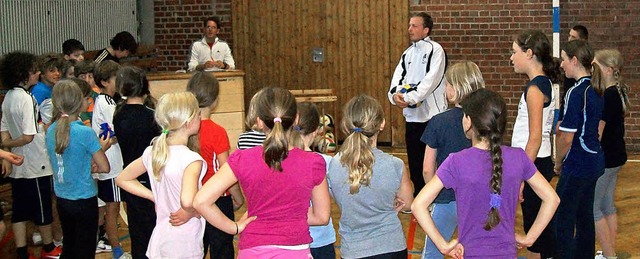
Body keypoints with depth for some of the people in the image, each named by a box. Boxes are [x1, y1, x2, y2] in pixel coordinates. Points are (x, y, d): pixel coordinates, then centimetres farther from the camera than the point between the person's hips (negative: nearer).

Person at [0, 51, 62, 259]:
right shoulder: (26, 99, -21)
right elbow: (29, 136, -24)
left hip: (18, 165, 8)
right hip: (35, 164, -8)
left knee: (20, 210, 11)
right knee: (43, 209, 11)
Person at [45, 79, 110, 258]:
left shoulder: (51, 131, -1)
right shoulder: (85, 132, -20)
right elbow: (104, 168, -15)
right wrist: (101, 148, 3)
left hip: (62, 200, 6)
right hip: (84, 200, -6)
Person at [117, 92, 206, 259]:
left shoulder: (152, 152, 0)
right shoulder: (192, 159, -22)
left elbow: (123, 179, 13)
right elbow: (188, 200, -39)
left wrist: (156, 198, 7)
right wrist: (191, 213, -17)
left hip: (159, 241, 7)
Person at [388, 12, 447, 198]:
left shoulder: (435, 50, -7)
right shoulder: (408, 53, 16)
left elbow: (431, 80, -18)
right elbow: (398, 76, 6)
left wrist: (409, 98, -23)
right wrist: (395, 94, -16)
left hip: (432, 114, -7)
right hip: (411, 115, 7)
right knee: (414, 160, 14)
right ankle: (419, 195, 26)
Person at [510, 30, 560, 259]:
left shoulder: (535, 88, -17)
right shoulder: (545, 83, 11)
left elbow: (535, 138, -21)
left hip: (534, 164, -9)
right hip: (538, 162, 10)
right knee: (537, 224, 16)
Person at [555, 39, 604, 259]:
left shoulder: (576, 93, -18)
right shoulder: (597, 91, 9)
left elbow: (566, 138, -19)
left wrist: (558, 163, -5)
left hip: (578, 166, -9)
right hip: (595, 162, 9)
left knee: (562, 220, -4)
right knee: (584, 217, 16)